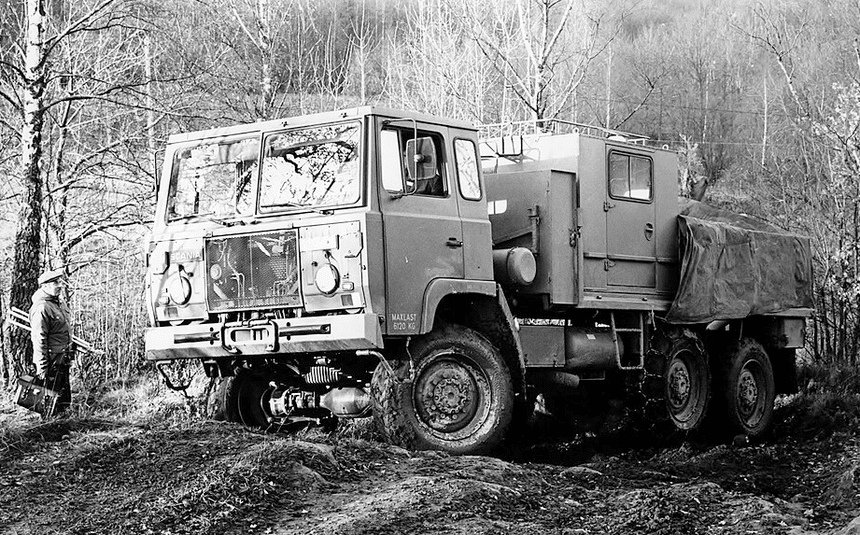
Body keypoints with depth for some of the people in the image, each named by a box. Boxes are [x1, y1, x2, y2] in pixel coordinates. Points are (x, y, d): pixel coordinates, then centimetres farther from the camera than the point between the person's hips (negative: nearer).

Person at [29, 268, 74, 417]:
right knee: (53, 403, -4)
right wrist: (42, 369, -22)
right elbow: (39, 341, -21)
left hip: (62, 361, 10)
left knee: (64, 400, 16)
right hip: (51, 363, -10)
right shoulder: (41, 308, -19)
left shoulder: (59, 303, 11)